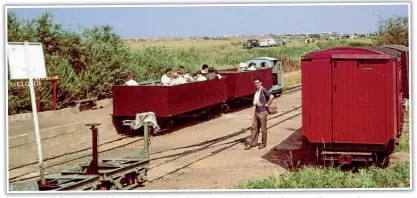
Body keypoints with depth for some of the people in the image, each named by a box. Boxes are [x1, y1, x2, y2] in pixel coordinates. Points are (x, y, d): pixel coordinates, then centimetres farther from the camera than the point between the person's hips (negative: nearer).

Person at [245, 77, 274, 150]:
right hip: (256, 111, 8)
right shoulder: (256, 91, 13)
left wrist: (267, 104, -15)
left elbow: (271, 97, -26)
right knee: (254, 128, 7)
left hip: (262, 112, -8)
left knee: (263, 129, 3)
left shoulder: (263, 90, -13)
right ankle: (253, 143, 11)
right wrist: (256, 102, -5)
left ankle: (263, 144, 13)